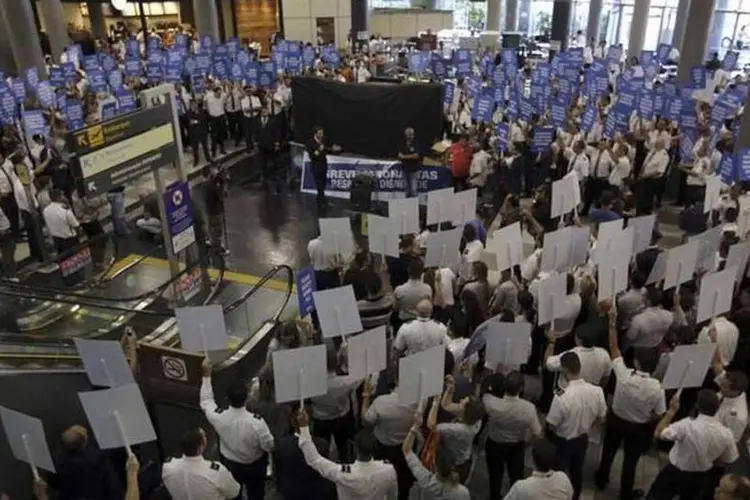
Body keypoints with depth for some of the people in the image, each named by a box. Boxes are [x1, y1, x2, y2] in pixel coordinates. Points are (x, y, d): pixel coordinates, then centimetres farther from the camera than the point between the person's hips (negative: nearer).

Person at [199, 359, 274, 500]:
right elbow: (269, 446, -22)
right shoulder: (257, 422, -38)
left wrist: (206, 375, -6)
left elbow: (206, 401, -7)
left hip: (230, 465, 2)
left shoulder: (218, 418, -30)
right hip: (254, 466, -2)